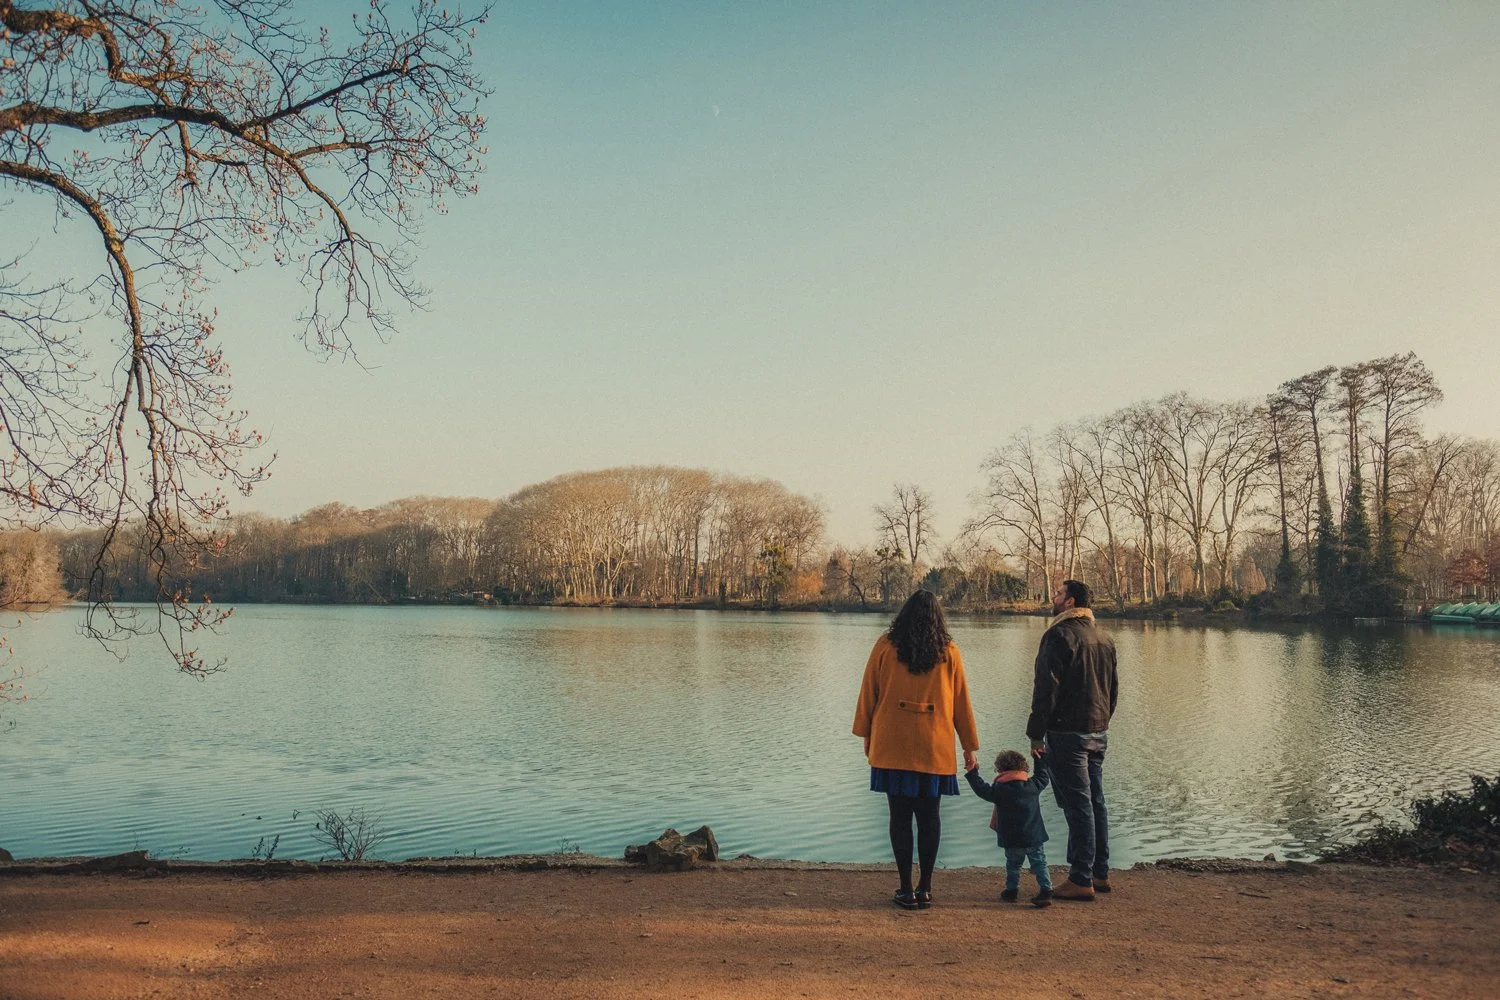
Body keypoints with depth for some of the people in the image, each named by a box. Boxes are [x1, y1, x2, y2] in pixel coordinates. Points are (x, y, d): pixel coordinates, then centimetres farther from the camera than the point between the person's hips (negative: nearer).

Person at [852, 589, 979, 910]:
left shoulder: (885, 646, 1)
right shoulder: (948, 651, 3)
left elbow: (868, 694, 5)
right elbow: (962, 703, 8)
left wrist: (867, 735, 15)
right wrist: (970, 747, 15)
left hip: (892, 748, -1)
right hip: (935, 748, 1)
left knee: (900, 817, 4)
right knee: (929, 817, 10)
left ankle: (906, 890, 6)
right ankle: (925, 888, 12)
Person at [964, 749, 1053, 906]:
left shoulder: (999, 790, -11)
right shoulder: (1034, 785, 1)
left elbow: (982, 790, -3)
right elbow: (1043, 777, 19)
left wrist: (972, 773, 6)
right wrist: (1041, 758, 31)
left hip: (1012, 840, -2)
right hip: (1034, 837, 2)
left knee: (1013, 865, 14)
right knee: (1039, 863, 6)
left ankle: (1012, 890, 19)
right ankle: (1046, 889, -4)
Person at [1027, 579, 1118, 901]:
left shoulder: (1059, 635, -13)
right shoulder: (1104, 637, 14)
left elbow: (1046, 689, -16)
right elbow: (1113, 688, 20)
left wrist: (1036, 733, -11)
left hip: (1068, 732, -8)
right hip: (1098, 732, 8)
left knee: (1077, 805, -6)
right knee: (1095, 802, 14)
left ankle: (1081, 880, -2)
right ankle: (1100, 873, 21)